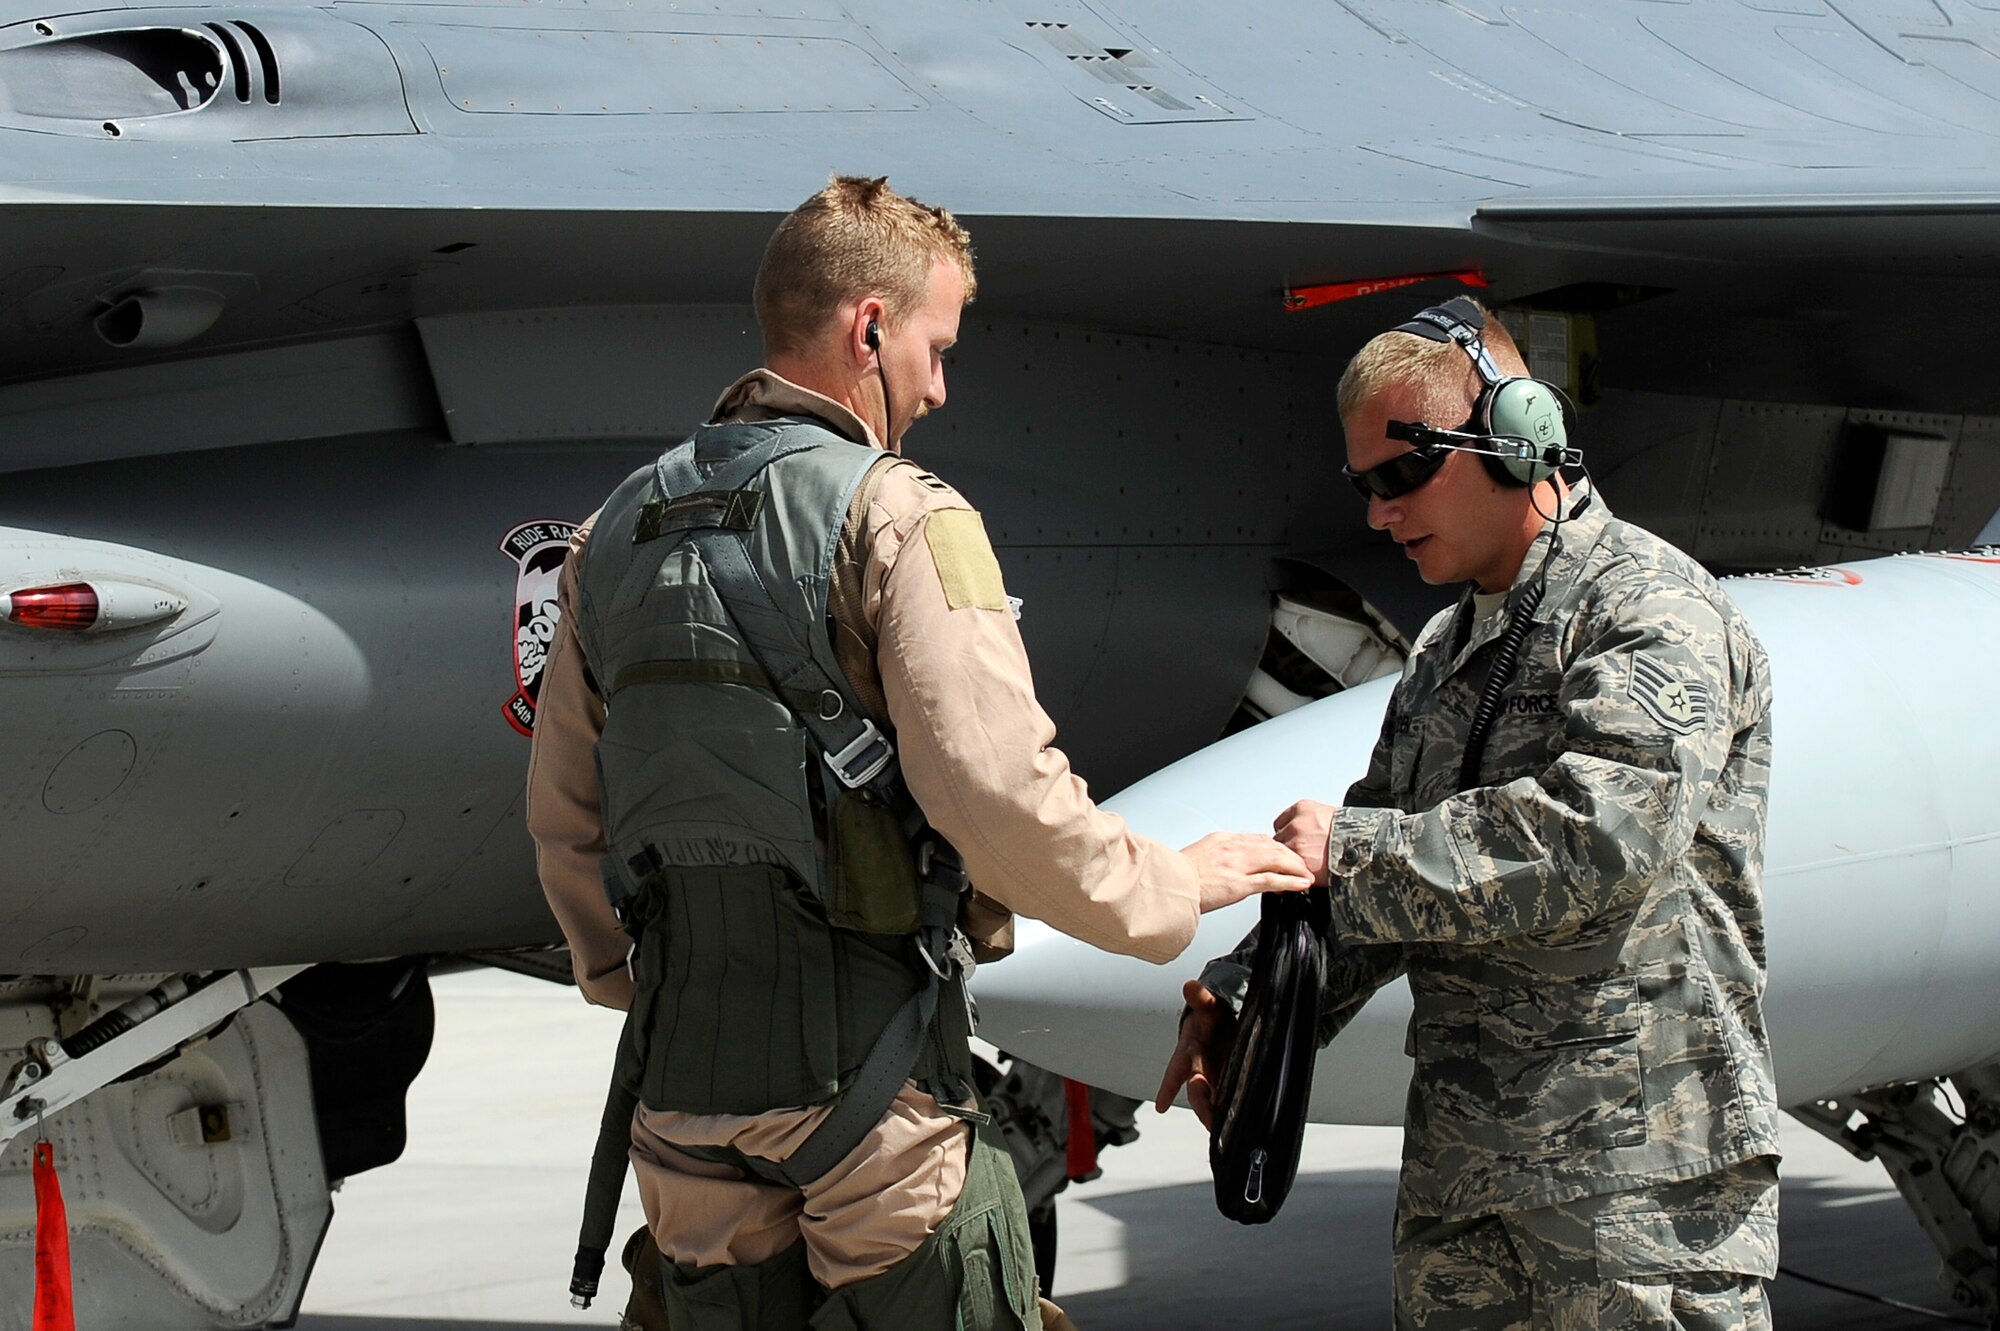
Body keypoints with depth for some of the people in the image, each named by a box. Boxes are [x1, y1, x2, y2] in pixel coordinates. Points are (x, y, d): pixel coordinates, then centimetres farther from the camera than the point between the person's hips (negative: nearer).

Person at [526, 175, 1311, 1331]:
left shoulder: (619, 534, 11)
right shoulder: (900, 520, -11)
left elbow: (564, 814, 16)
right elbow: (1001, 795, -19)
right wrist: (1173, 886, -5)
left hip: (686, 1083, 6)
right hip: (865, 1080, -6)